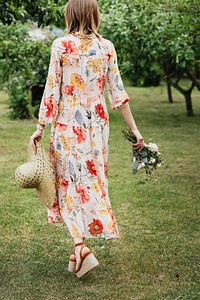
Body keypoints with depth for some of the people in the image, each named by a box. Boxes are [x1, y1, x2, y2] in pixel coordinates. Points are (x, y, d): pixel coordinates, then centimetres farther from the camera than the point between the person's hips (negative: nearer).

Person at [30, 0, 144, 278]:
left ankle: (80, 244, -9)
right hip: (97, 123, 3)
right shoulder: (107, 47, 1)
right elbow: (117, 92, 0)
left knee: (70, 182, 5)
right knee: (94, 181, 13)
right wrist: (135, 130, 5)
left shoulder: (61, 45, -7)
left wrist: (41, 127, 0)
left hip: (67, 122, -3)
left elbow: (52, 89, -8)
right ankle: (82, 246, 22)